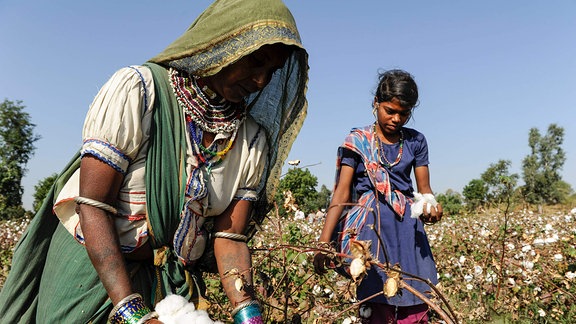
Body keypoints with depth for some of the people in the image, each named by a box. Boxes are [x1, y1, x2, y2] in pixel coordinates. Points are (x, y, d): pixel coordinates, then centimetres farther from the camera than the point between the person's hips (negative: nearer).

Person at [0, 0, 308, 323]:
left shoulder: (252, 142, -7)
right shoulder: (137, 88, -19)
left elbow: (229, 237, -8)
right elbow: (92, 207, -22)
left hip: (175, 283, 4)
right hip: (94, 269, -3)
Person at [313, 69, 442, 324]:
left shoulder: (415, 141, 10)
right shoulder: (358, 140, 1)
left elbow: (424, 188, 10)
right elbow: (342, 191, -4)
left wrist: (430, 207, -15)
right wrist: (324, 242, -12)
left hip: (407, 226, 3)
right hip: (370, 225, -3)